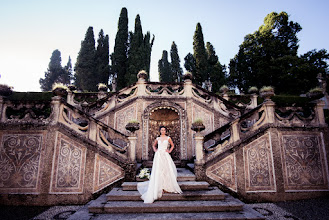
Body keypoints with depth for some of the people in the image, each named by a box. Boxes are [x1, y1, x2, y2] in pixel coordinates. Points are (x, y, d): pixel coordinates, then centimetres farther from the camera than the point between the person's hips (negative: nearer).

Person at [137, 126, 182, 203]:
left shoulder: (168, 138, 6)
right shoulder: (157, 138, 11)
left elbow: (172, 145, 18)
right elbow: (153, 145, 26)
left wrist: (169, 151, 4)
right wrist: (155, 150, 9)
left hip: (165, 155, -1)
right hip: (158, 155, 1)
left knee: (167, 170, -1)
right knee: (158, 172, -3)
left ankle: (167, 187, 12)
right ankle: (159, 188, 5)